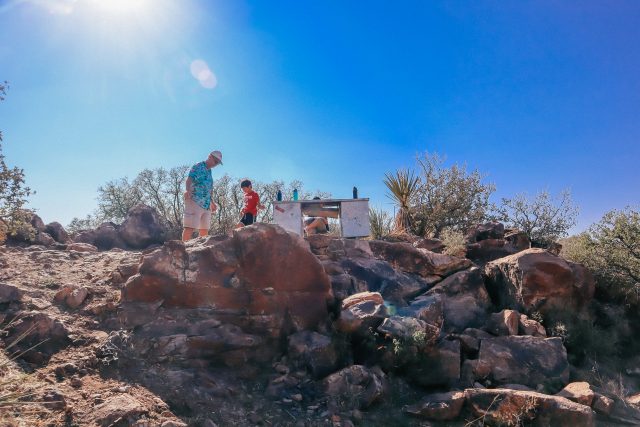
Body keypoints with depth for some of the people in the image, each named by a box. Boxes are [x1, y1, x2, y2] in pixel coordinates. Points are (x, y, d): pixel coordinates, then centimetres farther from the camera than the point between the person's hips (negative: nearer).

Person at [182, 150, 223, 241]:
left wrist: (212, 203, 28)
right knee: (190, 227, -14)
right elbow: (189, 180, -16)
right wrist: (188, 190, -35)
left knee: (204, 229, 6)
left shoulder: (209, 172, 23)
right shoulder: (198, 167, -1)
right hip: (195, 202, -8)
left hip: (206, 205, 8)